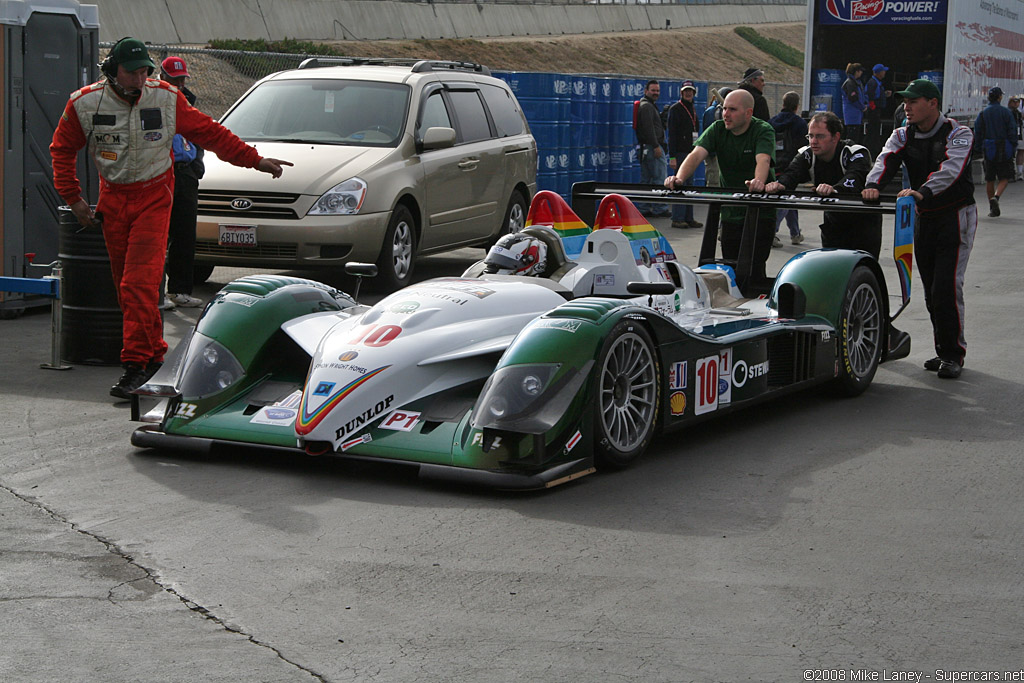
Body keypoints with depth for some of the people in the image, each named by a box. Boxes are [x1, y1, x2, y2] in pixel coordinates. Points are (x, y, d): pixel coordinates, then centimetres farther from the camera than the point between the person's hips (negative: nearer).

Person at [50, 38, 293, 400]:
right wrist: (73, 198, 4)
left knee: (140, 283, -15)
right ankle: (154, 353, 20)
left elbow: (209, 132, 3)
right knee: (124, 284, 6)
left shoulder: (166, 98, -5)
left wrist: (255, 160, 2)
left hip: (154, 197, -2)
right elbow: (62, 149, 9)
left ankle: (137, 362, -14)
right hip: (112, 199, 2)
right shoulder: (85, 103, -4)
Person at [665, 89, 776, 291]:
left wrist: (759, 181, -53)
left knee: (751, 270, -13)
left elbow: (763, 160, -30)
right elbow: (697, 154, -14)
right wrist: (680, 177, -34)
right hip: (731, 212, 5)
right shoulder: (718, 129, 1)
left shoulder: (763, 130, -11)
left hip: (760, 212, -5)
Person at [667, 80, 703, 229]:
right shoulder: (675, 109, -6)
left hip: (691, 152, 8)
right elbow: (671, 134, -11)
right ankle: (677, 219, -6)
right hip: (680, 152, -8)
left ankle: (688, 218, 12)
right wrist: (672, 156, -17)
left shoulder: (692, 110, 18)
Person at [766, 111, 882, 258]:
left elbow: (856, 178, -40)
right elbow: (791, 173, -21)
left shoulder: (857, 153, -20)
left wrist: (835, 189, -62)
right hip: (833, 221, 5)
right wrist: (779, 184, -47)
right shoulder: (807, 155, -4)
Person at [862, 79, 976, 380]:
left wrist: (922, 191, -46)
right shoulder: (903, 136, 5)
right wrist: (873, 184, -36)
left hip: (956, 216, -6)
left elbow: (950, 170, -29)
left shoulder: (959, 134, -11)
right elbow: (886, 160, -14)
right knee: (931, 290, 7)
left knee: (947, 286, -13)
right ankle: (943, 351, 18)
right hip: (923, 218, 6)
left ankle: (953, 354, -3)